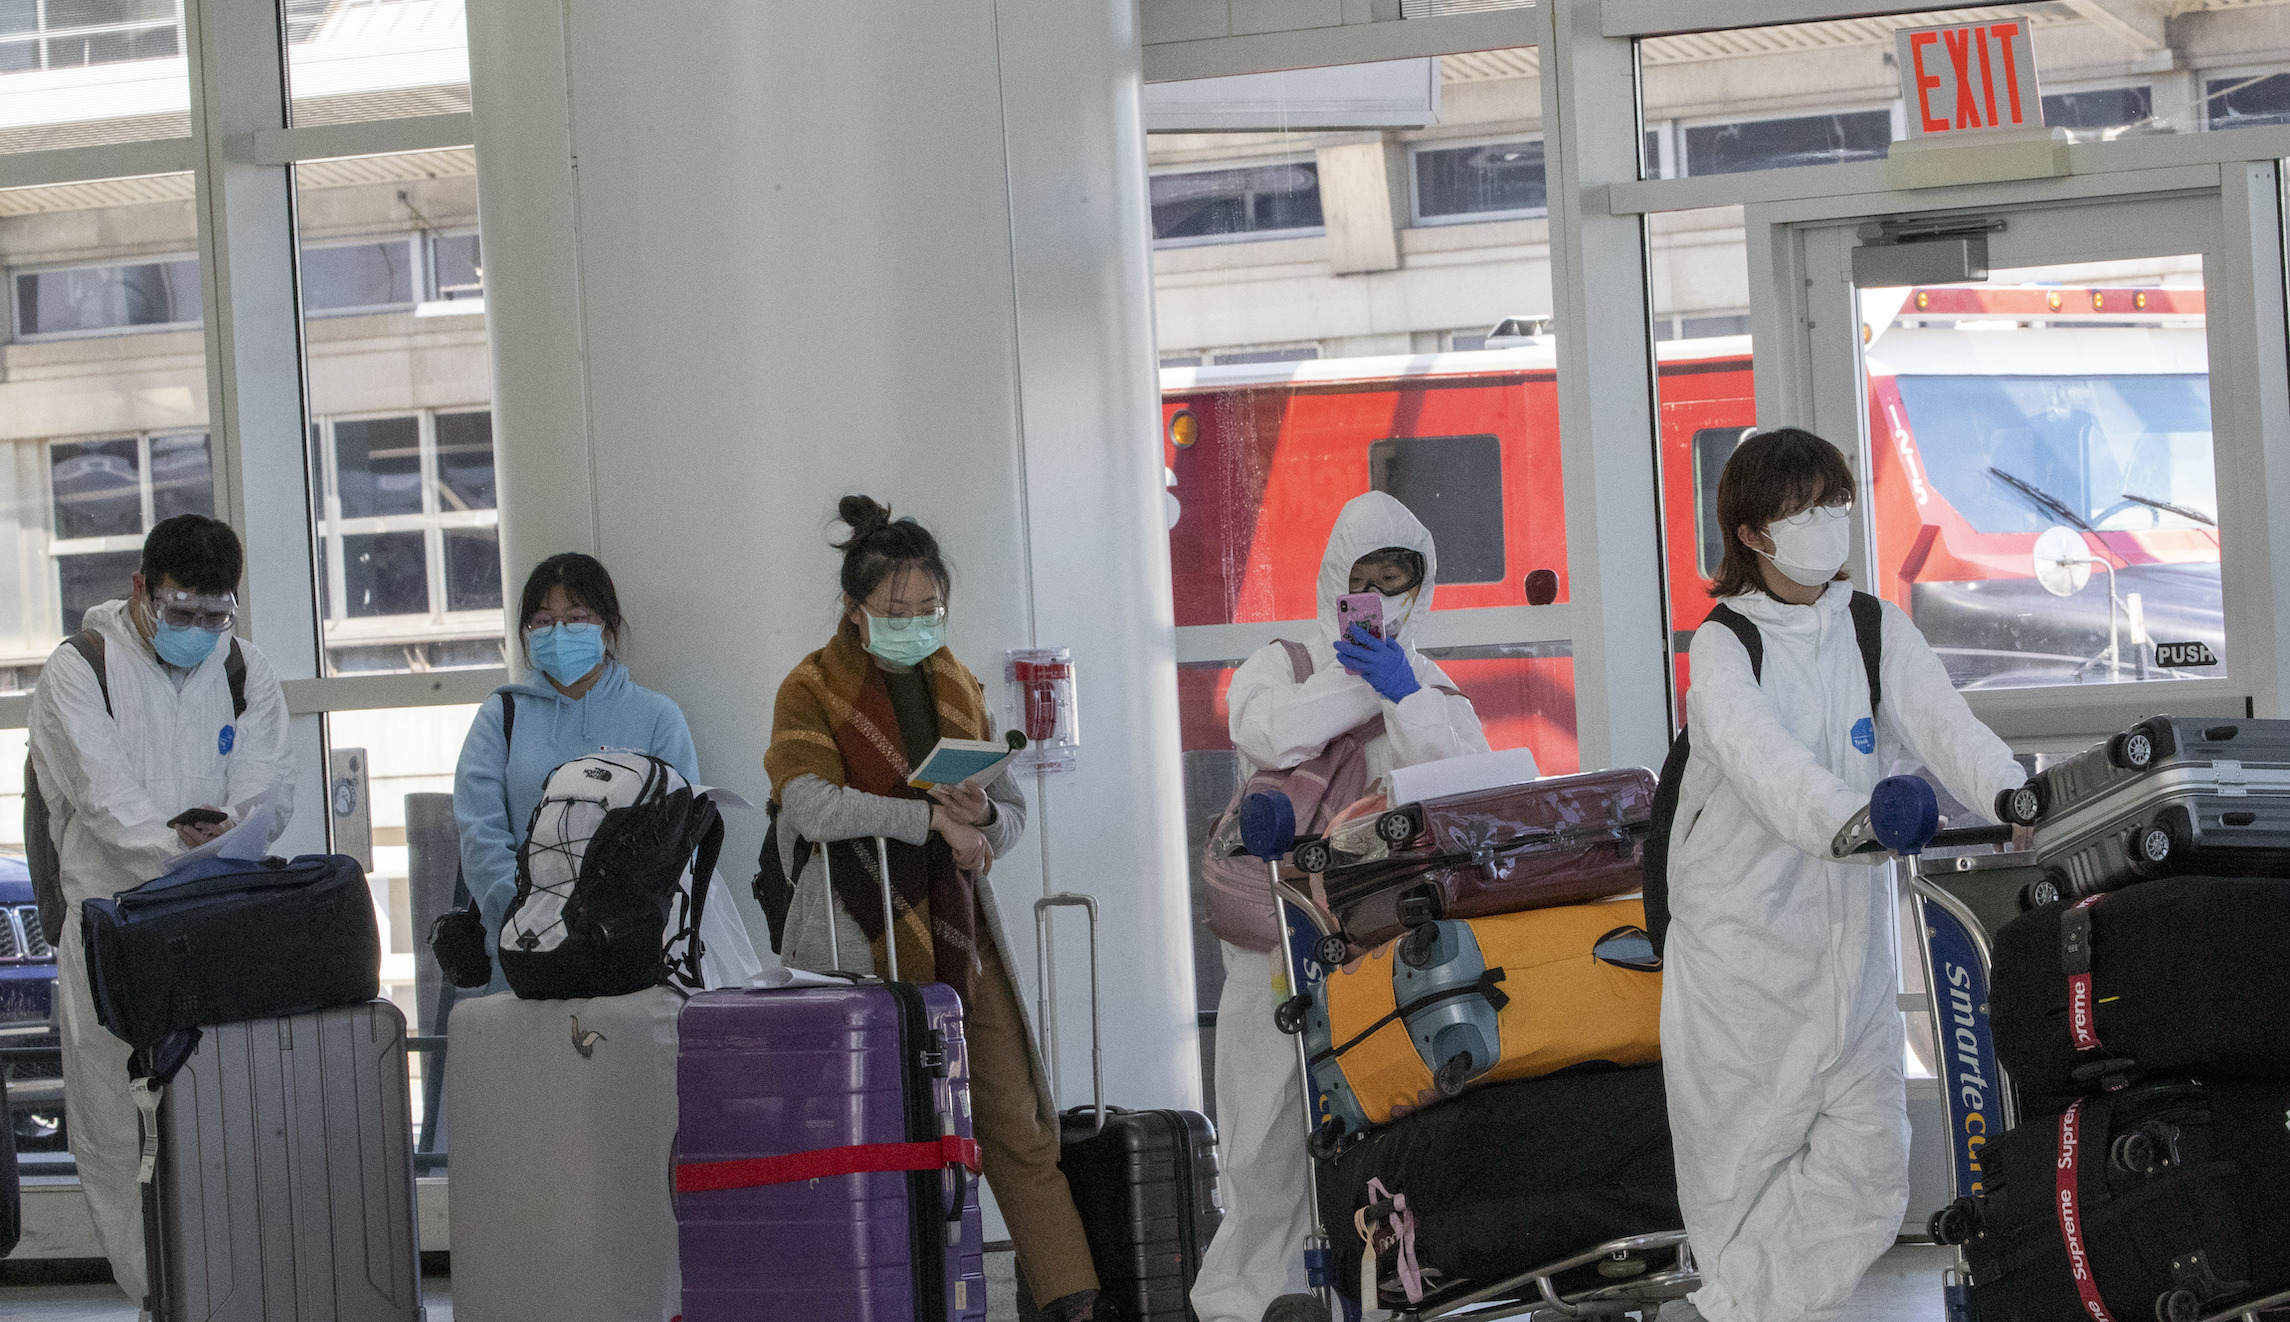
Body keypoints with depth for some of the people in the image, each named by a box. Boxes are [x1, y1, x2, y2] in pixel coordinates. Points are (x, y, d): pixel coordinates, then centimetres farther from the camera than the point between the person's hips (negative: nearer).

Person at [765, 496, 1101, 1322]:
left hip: (958, 935, 5)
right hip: (862, 944, -5)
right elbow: (815, 806, -18)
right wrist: (933, 819, -17)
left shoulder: (957, 689, 15)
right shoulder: (812, 689, -2)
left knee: (1017, 1124, 1)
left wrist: (981, 814, -8)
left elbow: (1010, 823, 16)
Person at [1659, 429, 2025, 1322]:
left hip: (1851, 937, 4)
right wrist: (1844, 821, -44)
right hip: (1743, 940, -4)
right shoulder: (1723, 648, -5)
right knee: (1747, 1155, 2)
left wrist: (2011, 793, -30)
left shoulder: (1877, 631, 8)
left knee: (1867, 1166, -3)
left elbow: (1939, 721, -9)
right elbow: (1759, 753, -25)